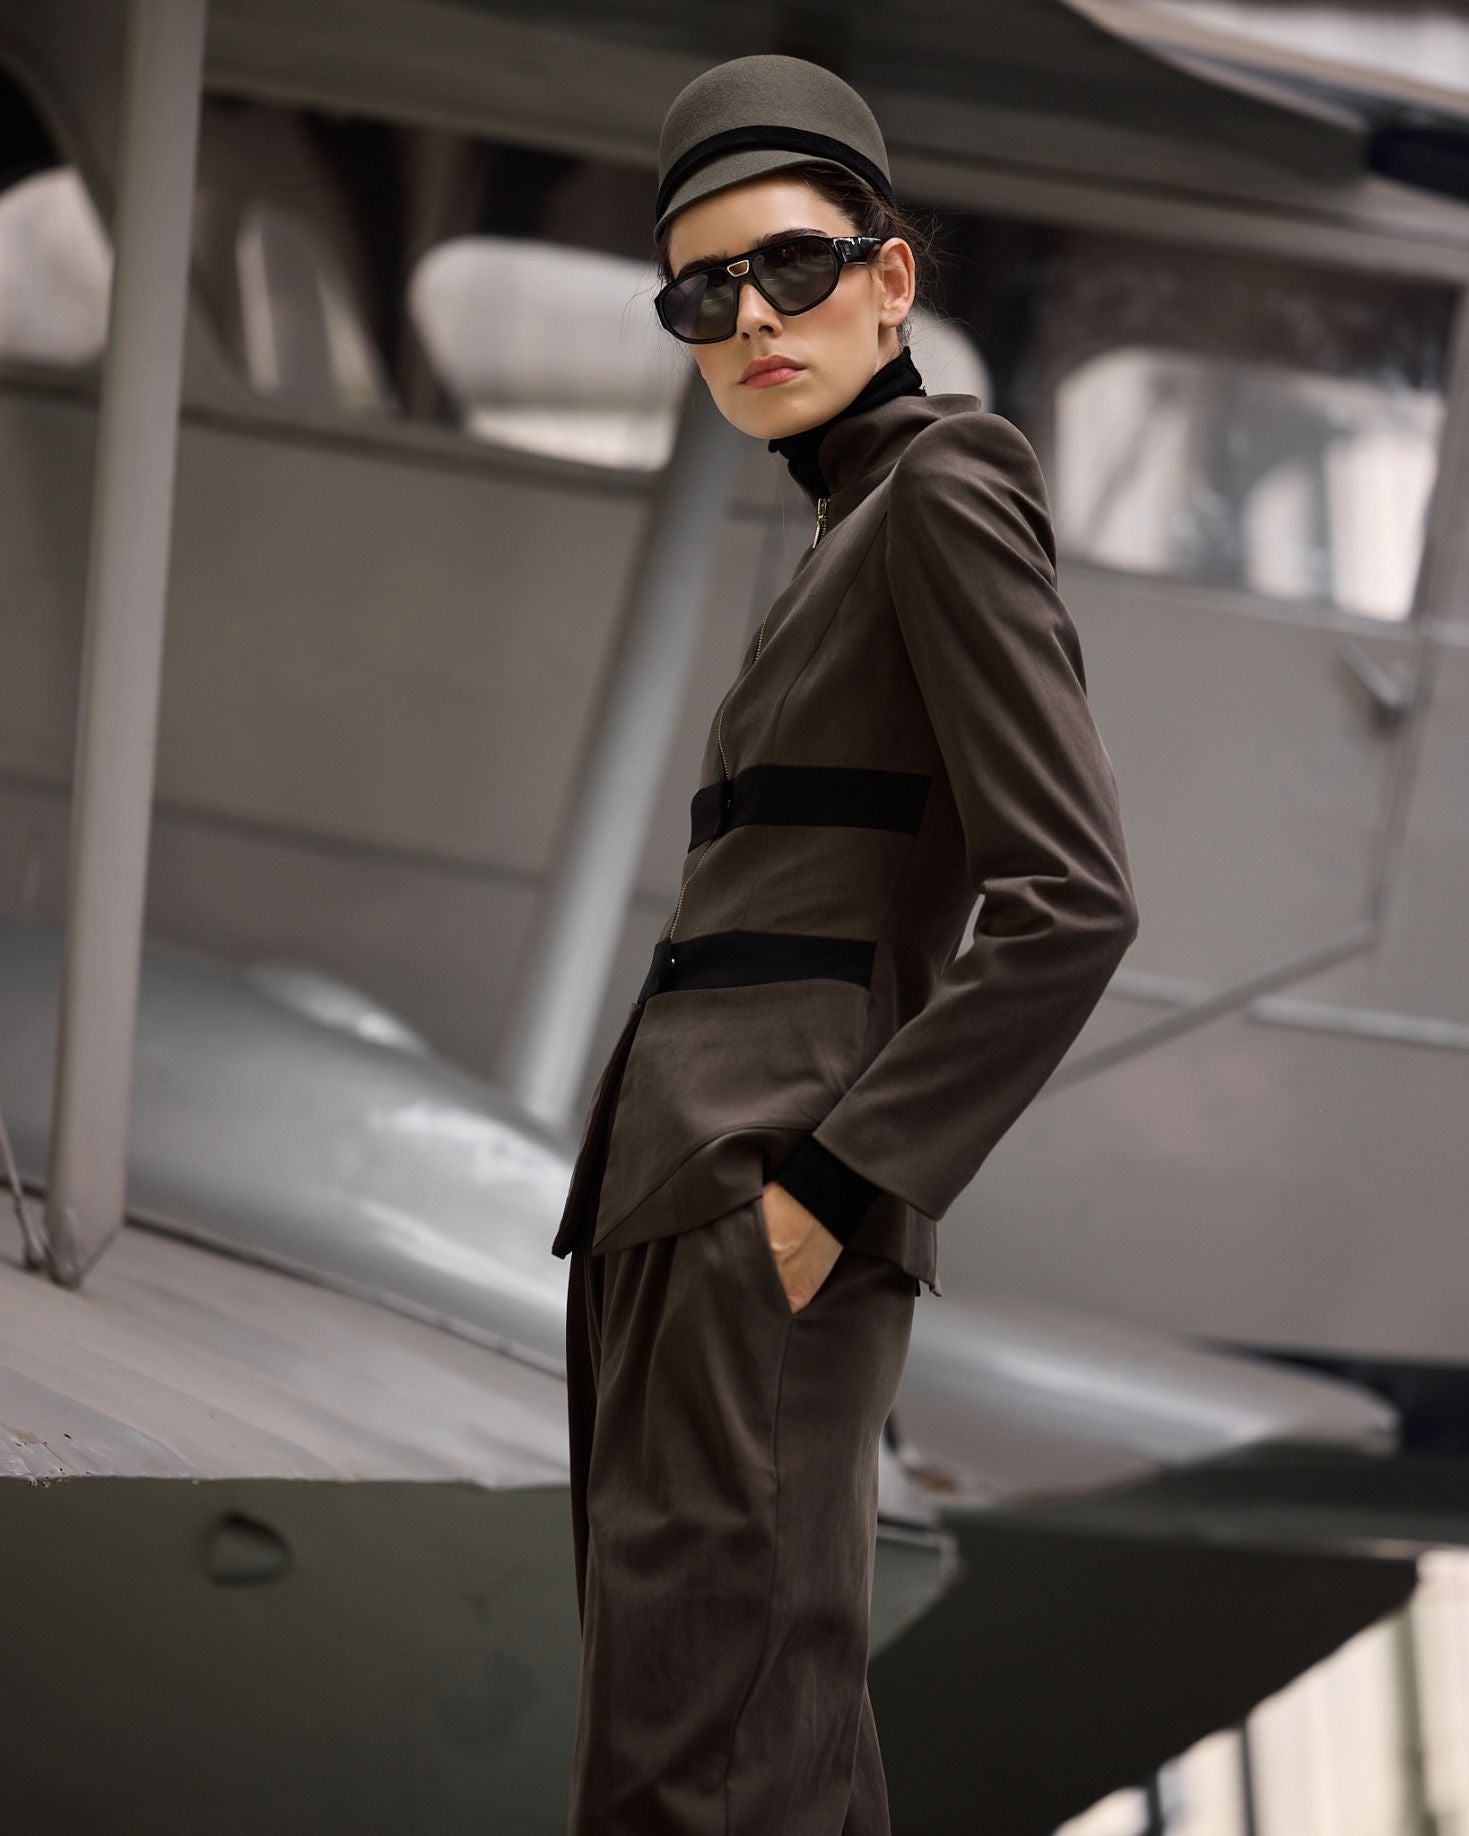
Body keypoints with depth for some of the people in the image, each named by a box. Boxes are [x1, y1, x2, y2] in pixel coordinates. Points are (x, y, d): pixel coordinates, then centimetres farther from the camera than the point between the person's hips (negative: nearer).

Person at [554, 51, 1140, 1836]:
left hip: (768, 1212, -10)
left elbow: (1072, 904, -14)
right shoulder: (845, 551, 25)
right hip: (666, 1214, 10)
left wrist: (824, 1188, -18)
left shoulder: (948, 498, -3)